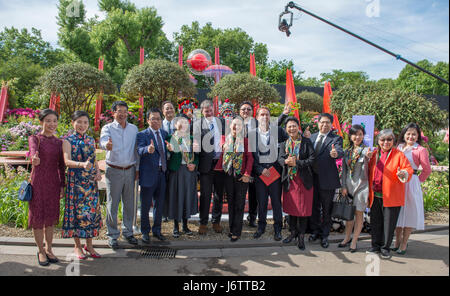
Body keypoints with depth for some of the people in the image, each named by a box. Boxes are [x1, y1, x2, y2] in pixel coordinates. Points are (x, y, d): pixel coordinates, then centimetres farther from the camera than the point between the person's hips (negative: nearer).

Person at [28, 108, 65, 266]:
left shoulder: (59, 142, 8)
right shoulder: (34, 138, -3)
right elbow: (33, 150, -27)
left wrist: (63, 185, 7)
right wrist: (35, 158, -50)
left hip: (53, 183, 4)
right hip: (38, 181, -3)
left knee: (51, 217, 11)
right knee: (38, 217, 4)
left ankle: (49, 249, 26)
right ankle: (41, 251, 20)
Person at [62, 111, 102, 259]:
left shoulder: (91, 140, 10)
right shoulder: (68, 140, -5)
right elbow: (67, 161, -17)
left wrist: (98, 172, -1)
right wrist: (82, 164, -35)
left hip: (91, 181, 5)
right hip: (75, 180, -4)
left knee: (92, 210, 7)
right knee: (77, 211, 2)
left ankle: (89, 245, 21)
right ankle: (77, 246, 19)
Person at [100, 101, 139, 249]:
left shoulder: (134, 128, 9)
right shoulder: (108, 128, -2)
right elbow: (103, 141, -24)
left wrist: (137, 168, 9)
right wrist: (107, 145, -48)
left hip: (130, 170, 3)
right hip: (114, 170, -3)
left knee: (129, 203, 11)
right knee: (112, 204, 2)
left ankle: (128, 232, 25)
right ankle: (112, 235, 15)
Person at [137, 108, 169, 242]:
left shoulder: (164, 133, 10)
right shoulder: (142, 135, -7)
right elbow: (140, 150, -25)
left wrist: (167, 169, 6)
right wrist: (148, 149, -47)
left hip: (162, 173, 5)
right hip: (148, 174, -5)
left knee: (159, 204, 14)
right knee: (146, 205, 6)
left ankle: (157, 230, 30)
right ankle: (145, 232, 22)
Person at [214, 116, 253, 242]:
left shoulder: (245, 140, 0)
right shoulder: (225, 139, 7)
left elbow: (250, 158, -3)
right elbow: (221, 154, 6)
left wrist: (247, 174, -11)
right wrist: (217, 168, -8)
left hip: (241, 175, -3)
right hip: (228, 175, 3)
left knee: (239, 204, 1)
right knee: (230, 202, 11)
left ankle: (236, 232, 7)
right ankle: (232, 228, 22)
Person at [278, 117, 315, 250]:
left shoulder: (306, 142, -2)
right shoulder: (284, 144, 9)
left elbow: (312, 159, -9)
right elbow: (280, 158, 0)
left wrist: (297, 163, -19)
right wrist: (286, 161, -22)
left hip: (304, 179, -3)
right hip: (289, 179, 3)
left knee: (303, 208, 1)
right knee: (291, 207, 10)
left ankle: (301, 236, 14)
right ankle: (293, 232, 27)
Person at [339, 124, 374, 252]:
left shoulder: (366, 149, -4)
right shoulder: (347, 151, 8)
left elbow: (367, 155, -27)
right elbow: (344, 169, 9)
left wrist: (368, 156, -51)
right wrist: (344, 186, 2)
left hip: (361, 185, -4)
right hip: (349, 184, 4)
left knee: (359, 213, 3)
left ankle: (354, 241, 14)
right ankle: (347, 237, 28)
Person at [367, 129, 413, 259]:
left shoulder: (399, 154, -1)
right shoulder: (374, 154, 10)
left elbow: (408, 169, -6)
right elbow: (370, 172, 18)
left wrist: (403, 174, -27)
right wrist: (369, 190, 8)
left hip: (391, 197, -4)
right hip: (375, 196, 4)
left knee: (389, 223, 3)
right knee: (375, 222, 11)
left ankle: (385, 248, 17)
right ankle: (376, 246, 25)